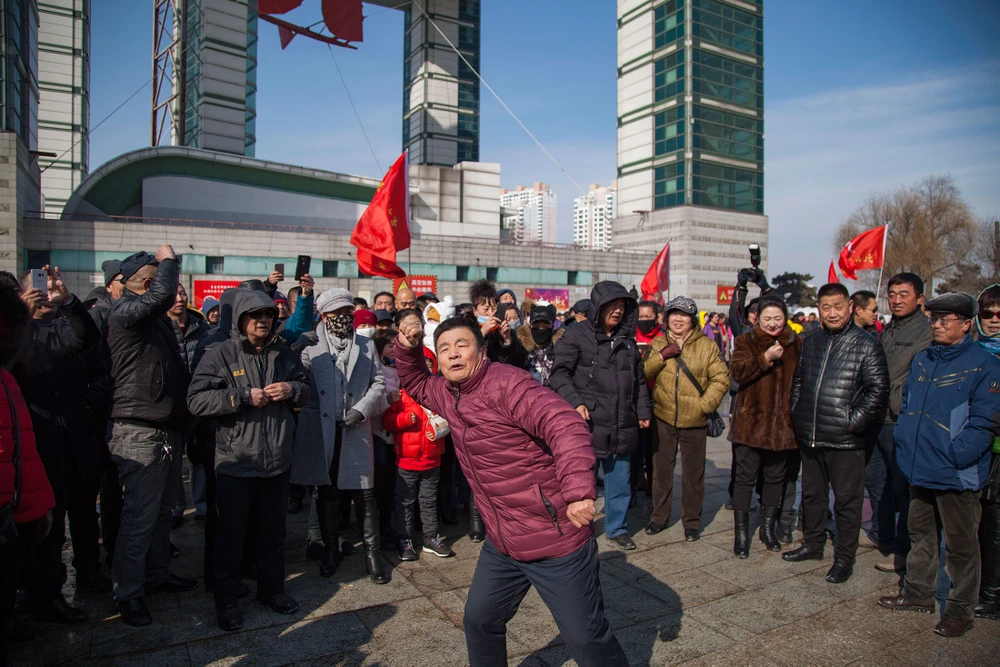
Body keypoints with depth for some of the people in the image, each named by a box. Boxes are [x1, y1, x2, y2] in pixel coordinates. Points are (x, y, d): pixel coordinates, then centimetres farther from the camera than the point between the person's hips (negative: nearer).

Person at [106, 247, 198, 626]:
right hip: (140, 434, -9)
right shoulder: (125, 313, -13)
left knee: (162, 508, 18)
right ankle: (128, 593, 10)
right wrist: (167, 260, -14)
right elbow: (162, 295, -31)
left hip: (165, 432, 10)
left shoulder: (155, 321, 17)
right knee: (139, 517, -3)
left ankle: (157, 574, 33)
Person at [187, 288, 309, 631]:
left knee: (273, 530, 17)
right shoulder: (221, 355, -6)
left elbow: (305, 390, 16)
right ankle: (226, 600, 26)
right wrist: (245, 397, -21)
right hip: (235, 462, -4)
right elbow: (196, 400, -15)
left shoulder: (283, 354, 8)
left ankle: (272, 588, 35)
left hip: (278, 460, 4)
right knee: (231, 534, 9)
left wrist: (291, 390, -7)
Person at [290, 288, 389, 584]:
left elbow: (378, 382, 9)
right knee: (327, 491, 11)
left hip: (356, 429, 1)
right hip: (321, 429, 0)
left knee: (364, 491, 1)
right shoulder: (311, 347, 3)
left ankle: (371, 551, 13)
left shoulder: (366, 346, 10)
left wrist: (362, 408, -4)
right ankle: (331, 549, 26)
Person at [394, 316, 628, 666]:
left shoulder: (507, 383, -21)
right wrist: (407, 347, 6)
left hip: (557, 540, -8)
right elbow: (416, 384, 27)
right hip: (502, 544, 8)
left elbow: (566, 426, -32)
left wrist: (579, 491, -45)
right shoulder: (446, 392, 6)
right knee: (480, 621, 19)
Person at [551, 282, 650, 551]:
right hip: (588, 423, -5)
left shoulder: (627, 339, 14)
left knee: (620, 479, 15)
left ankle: (617, 527, 32)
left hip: (622, 425, 6)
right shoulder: (578, 335, -5)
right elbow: (559, 371, -8)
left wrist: (642, 411, 16)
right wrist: (575, 401, -19)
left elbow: (638, 379, 21)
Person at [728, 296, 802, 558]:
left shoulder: (796, 344, 7)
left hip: (783, 423, 3)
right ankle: (741, 532, 13)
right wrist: (766, 358, -25)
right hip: (751, 421, -3)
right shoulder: (746, 342, -1)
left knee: (775, 477, 14)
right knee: (745, 477, 2)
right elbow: (738, 372, -16)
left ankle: (768, 527, 31)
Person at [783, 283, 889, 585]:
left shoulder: (866, 344, -7)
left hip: (845, 441, -6)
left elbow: (878, 389, -10)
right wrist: (797, 416, 10)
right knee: (811, 494, 19)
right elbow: (798, 381, 19)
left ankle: (845, 558, 20)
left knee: (847, 501, 6)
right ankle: (813, 544, 35)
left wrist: (853, 421, -14)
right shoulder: (810, 342, 11)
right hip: (809, 438, 6)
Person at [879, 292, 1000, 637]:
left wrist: (950, 456, -20)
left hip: (956, 475, -6)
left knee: (960, 544, 8)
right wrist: (905, 446, 6)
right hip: (920, 469, 7)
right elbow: (907, 406, 17)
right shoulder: (922, 360, 9)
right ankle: (918, 592, 34)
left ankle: (961, 609, 22)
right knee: (921, 534, 19)